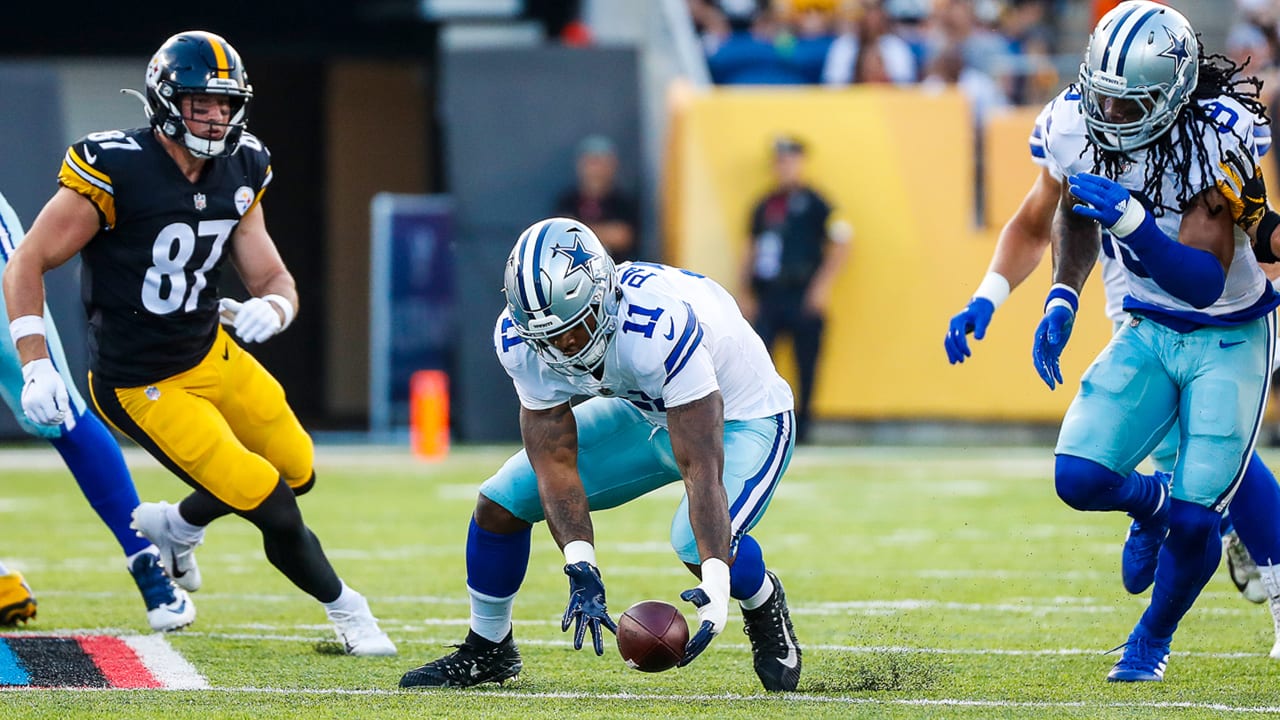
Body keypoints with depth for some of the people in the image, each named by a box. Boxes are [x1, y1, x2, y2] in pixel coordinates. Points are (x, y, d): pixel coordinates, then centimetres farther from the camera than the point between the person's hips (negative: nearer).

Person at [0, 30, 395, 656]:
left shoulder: (240, 174, -3)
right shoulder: (117, 170, -24)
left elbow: (274, 280, 1)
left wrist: (271, 307, -24)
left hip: (211, 353, 7)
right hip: (141, 387, -7)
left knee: (295, 473, 17)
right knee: (273, 509, -7)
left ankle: (172, 528, 40)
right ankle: (342, 606, 20)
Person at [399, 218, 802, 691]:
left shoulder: (660, 327, -42)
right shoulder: (519, 338, -24)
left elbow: (701, 468, -42)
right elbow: (553, 461, -21)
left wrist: (715, 582, -50)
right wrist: (581, 570, -34)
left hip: (738, 417, -6)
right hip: (646, 411, 6)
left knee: (698, 542, -32)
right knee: (499, 504, -1)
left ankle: (766, 611, 3)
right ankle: (487, 650, 24)